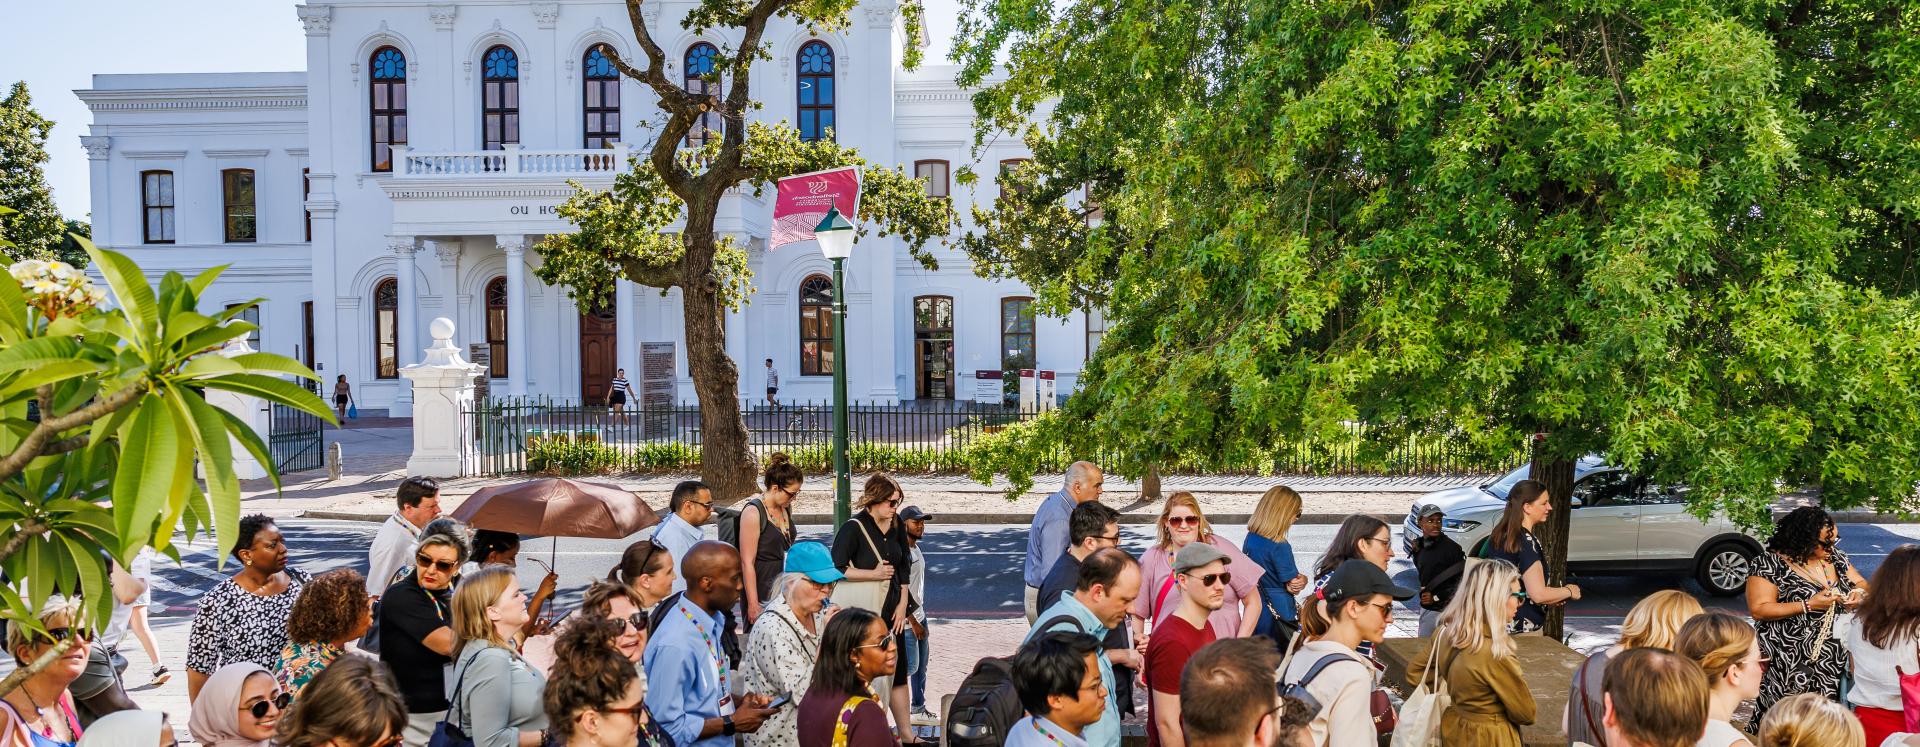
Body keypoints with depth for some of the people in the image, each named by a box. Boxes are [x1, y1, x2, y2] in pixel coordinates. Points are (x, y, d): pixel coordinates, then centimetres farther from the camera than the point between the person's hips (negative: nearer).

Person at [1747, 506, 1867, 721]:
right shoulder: (1769, 564, -10)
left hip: (1836, 662, 6)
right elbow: (1759, 610, -16)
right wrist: (1810, 605, -18)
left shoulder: (1834, 557, 10)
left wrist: (1859, 594, -5)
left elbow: (1861, 583, 20)